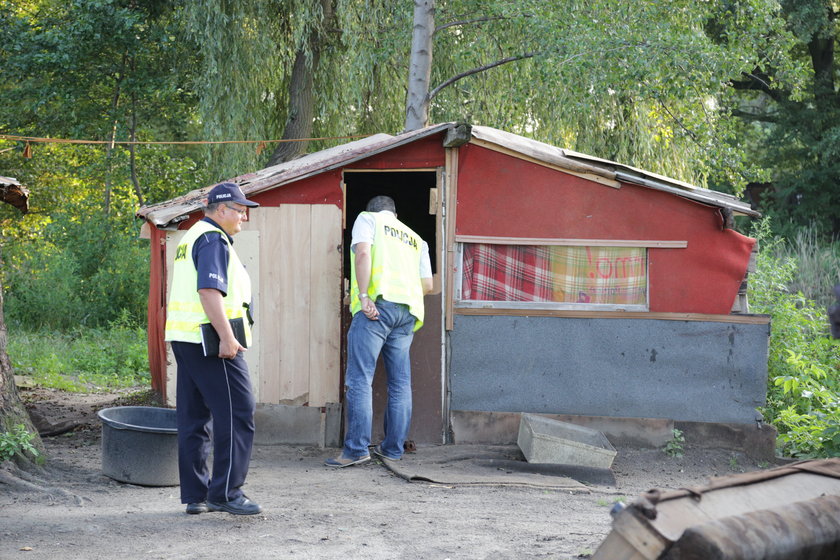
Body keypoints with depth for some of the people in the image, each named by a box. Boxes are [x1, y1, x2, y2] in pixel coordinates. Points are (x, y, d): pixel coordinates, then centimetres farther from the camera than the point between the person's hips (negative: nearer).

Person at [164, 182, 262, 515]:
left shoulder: (192, 237, 21)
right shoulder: (213, 240, -12)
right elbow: (209, 290, -23)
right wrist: (227, 337, -24)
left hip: (185, 338, 10)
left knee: (194, 418, 10)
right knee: (237, 414, -7)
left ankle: (195, 495, 12)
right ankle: (226, 493, -8)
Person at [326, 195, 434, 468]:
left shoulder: (367, 219, 12)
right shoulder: (416, 239, 27)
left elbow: (363, 253, -7)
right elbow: (427, 284, 20)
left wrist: (364, 297, -13)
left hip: (378, 305, -6)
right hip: (408, 312, 6)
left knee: (359, 380, -8)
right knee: (400, 383, 10)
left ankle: (356, 448, -15)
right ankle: (393, 448, 12)